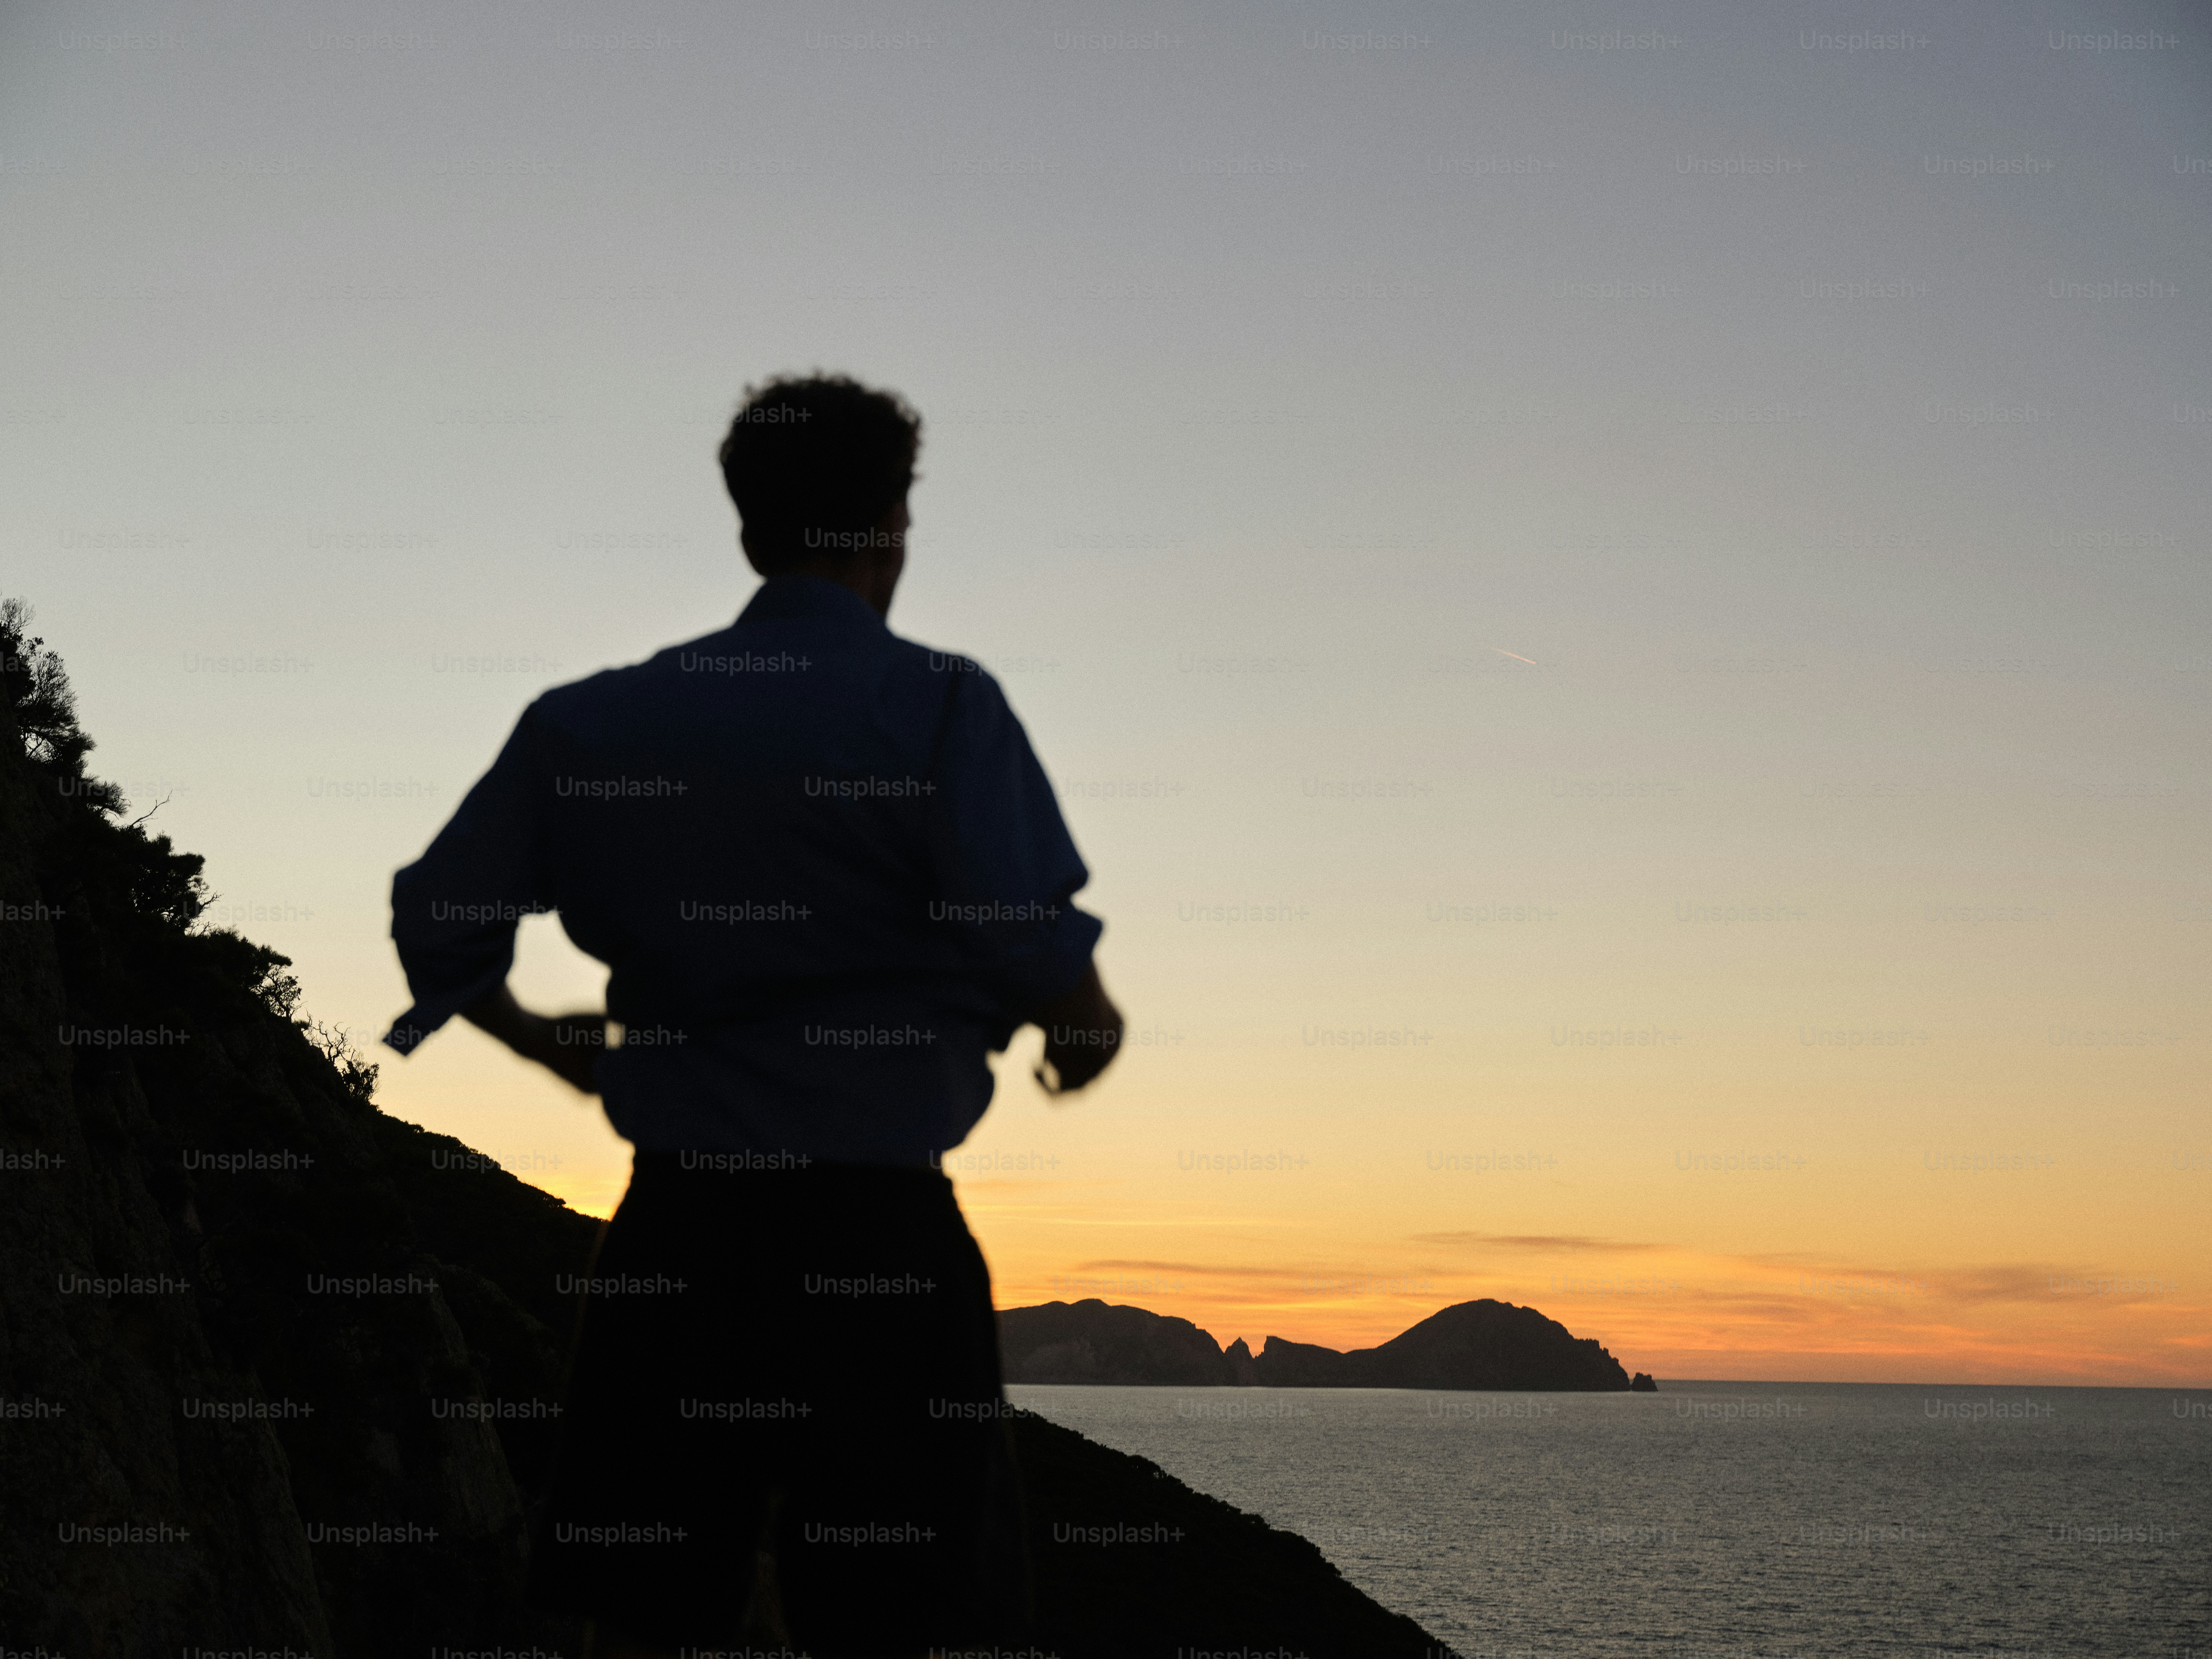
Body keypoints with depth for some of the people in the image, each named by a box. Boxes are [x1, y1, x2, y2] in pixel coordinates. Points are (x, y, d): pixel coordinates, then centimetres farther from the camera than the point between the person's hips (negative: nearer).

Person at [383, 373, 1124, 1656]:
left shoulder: (592, 720, 6)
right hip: (873, 1225, -4)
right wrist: (1091, 1028, 4)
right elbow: (1027, 941, -18)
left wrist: (543, 1042, 24)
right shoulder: (941, 705, -8)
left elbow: (438, 921, 6)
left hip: (672, 1219, 4)